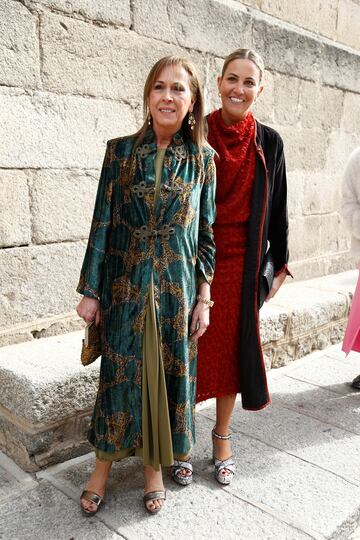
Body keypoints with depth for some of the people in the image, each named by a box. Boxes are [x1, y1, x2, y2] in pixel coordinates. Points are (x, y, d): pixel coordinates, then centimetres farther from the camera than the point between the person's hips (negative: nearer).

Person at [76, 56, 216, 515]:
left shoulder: (202, 159, 0)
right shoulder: (121, 151, -1)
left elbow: (207, 233, 2)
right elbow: (102, 223, -1)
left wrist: (204, 298, 0)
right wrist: (90, 291, -2)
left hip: (177, 287, 1)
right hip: (124, 285, 0)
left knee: (169, 372, 10)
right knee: (118, 371, 10)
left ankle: (156, 463, 32)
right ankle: (104, 462, 31)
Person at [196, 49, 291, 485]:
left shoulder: (268, 142, 3)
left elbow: (277, 207, 8)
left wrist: (280, 264, 7)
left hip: (241, 261, 2)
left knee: (232, 346, 10)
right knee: (192, 348, 6)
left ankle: (222, 436, 30)